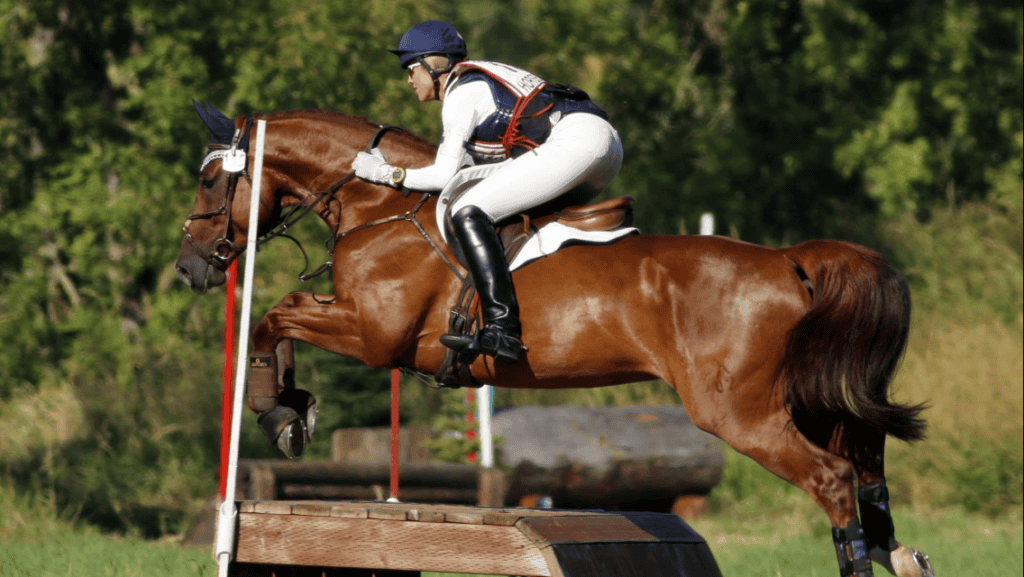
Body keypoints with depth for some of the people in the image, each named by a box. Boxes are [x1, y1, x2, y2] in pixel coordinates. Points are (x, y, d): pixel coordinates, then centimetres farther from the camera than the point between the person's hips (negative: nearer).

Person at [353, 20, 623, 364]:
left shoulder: (460, 93, 2)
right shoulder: (482, 81, 29)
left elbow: (445, 175, -1)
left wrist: (389, 175, 11)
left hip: (573, 141, -10)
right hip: (609, 143, 10)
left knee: (468, 213, -14)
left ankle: (502, 331, -27)